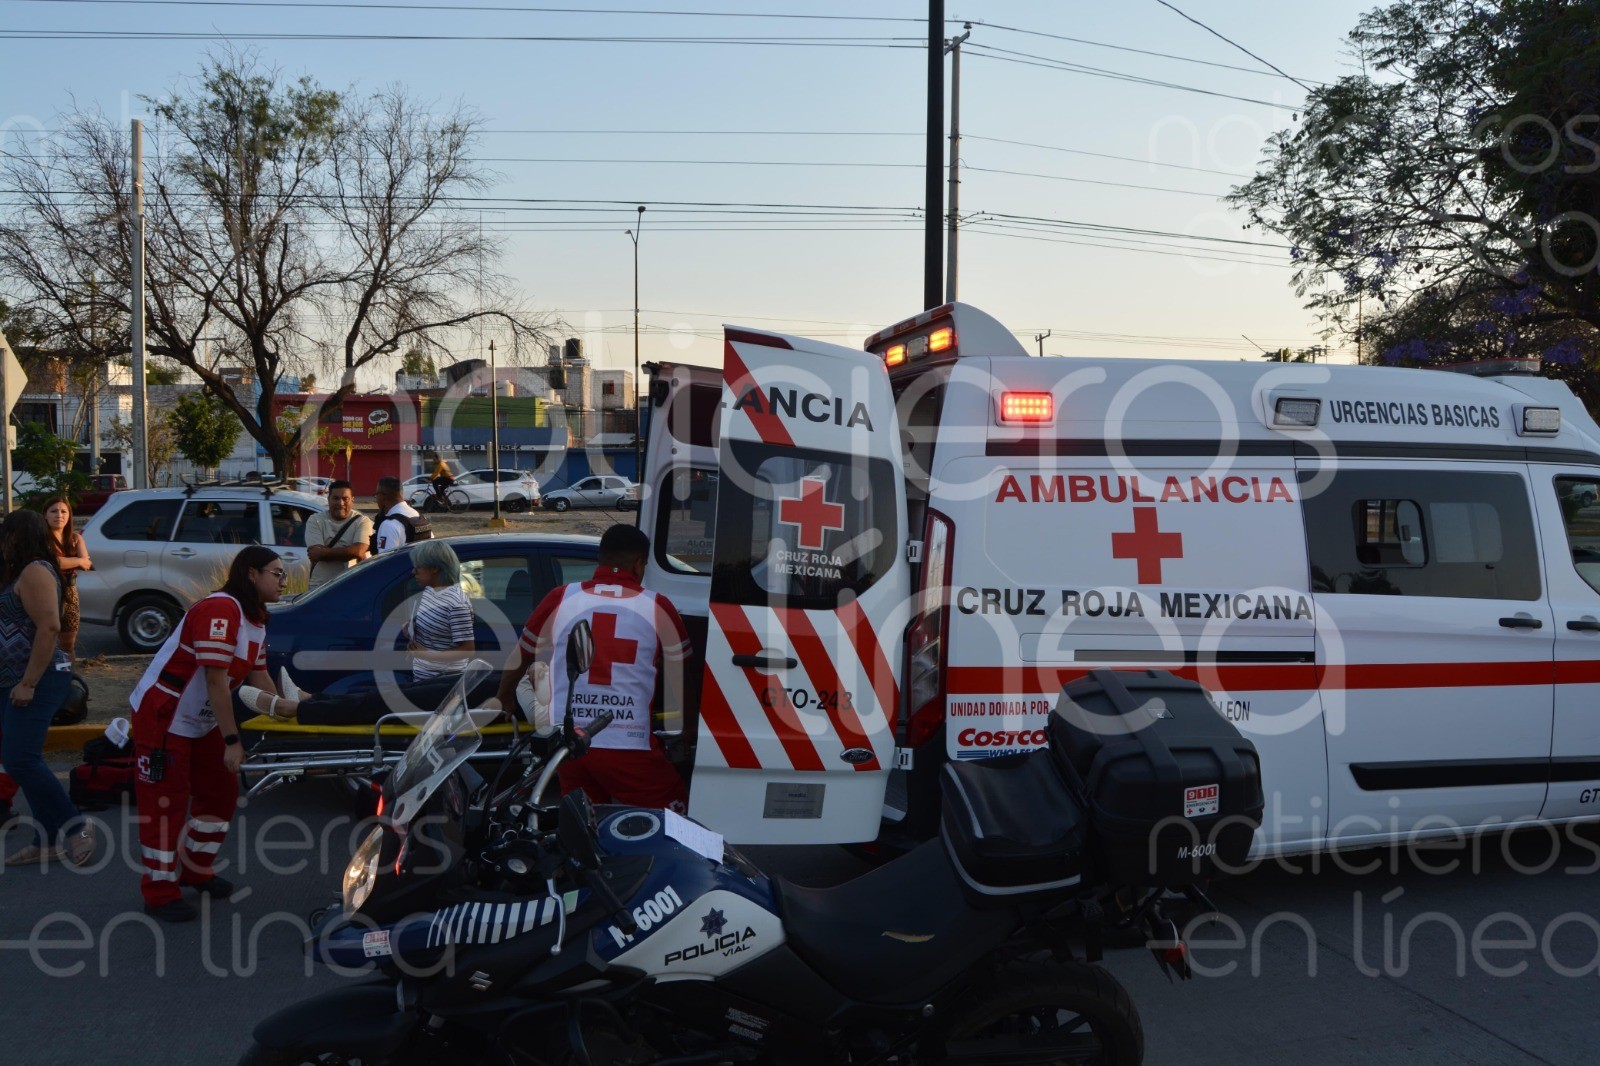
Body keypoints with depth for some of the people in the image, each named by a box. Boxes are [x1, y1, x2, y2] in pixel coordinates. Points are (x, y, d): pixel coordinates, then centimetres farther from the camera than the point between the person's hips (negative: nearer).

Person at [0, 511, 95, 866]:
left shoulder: (35, 572, -14)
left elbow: (49, 627, -24)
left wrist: (29, 683, -24)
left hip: (36, 681, -10)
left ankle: (76, 827, -3)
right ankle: (48, 840, 13)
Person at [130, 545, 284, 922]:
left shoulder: (256, 620, 7)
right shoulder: (220, 610, -26)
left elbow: (259, 677, 9)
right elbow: (215, 681, -28)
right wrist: (232, 741, -25)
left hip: (201, 721, 10)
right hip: (162, 717, -10)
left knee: (221, 791, 14)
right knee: (166, 802, -4)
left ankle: (195, 870, 30)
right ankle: (160, 893, 6)